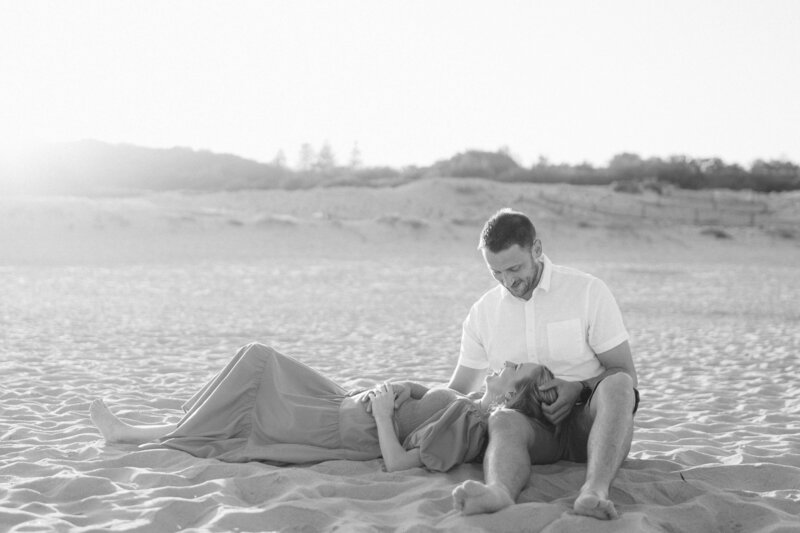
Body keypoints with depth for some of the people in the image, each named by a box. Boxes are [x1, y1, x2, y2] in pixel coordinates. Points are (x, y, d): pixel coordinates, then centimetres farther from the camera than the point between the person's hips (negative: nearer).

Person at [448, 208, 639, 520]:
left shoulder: (588, 292, -2)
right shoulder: (482, 313, 8)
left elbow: (626, 375, 0)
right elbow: (459, 389, 15)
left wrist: (580, 389, -19)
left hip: (586, 421, -1)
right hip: (533, 426, 1)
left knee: (617, 385, -34)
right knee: (502, 421, -34)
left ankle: (595, 490, -56)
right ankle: (499, 492, -67)